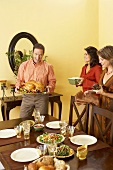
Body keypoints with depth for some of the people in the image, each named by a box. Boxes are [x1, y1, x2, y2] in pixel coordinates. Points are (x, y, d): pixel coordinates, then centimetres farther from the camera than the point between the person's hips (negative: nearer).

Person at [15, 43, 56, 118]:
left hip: (42, 97, -1)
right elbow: (19, 80, 11)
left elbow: (52, 81, 4)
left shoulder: (48, 66, 4)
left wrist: (50, 87, -16)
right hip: (27, 96, 1)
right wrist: (18, 86, -8)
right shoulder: (24, 65, 7)